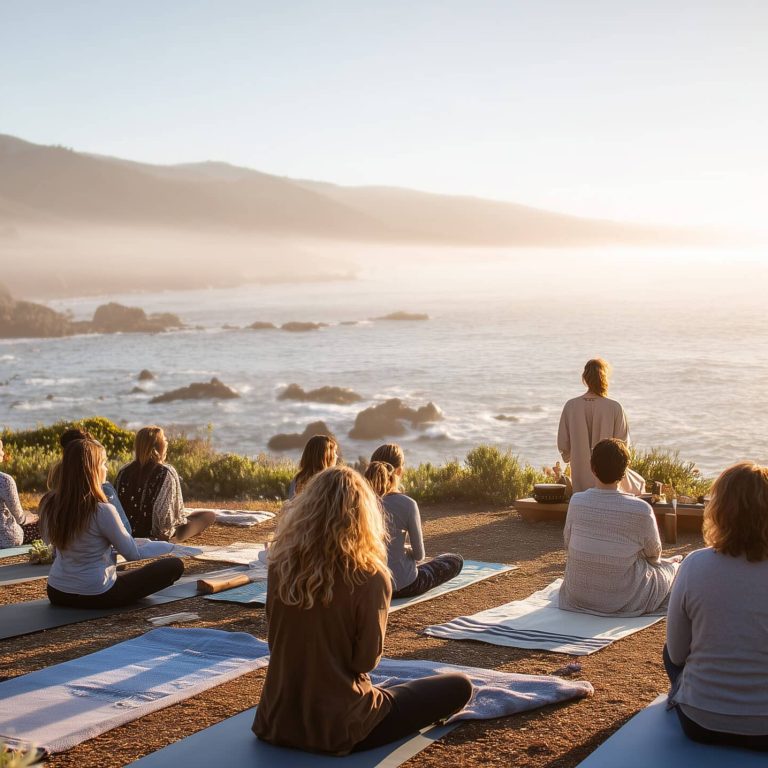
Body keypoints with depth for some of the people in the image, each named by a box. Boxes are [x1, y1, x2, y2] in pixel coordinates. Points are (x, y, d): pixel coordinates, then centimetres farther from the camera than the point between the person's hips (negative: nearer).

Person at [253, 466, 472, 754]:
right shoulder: (369, 577, -20)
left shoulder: (281, 564, -6)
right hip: (338, 727, -7)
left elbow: (277, 641, 5)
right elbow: (366, 660, -13)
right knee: (459, 686, 9)